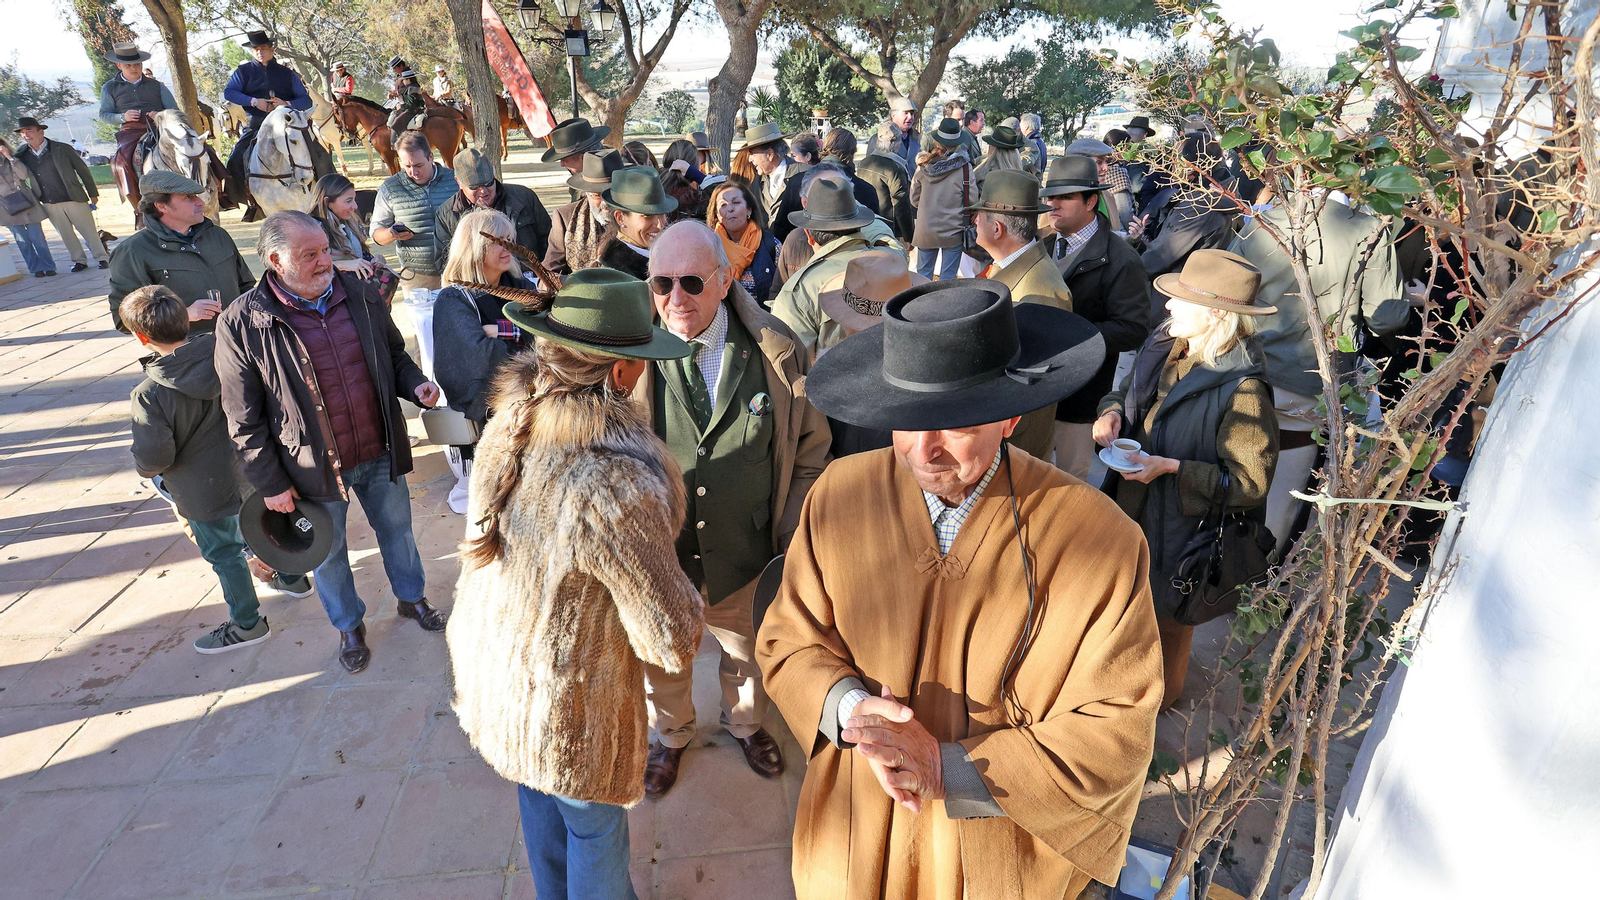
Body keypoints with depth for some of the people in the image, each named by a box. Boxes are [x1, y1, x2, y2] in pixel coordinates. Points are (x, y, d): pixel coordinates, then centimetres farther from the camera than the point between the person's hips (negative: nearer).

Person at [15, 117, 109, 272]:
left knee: (89, 231, 0)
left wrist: (93, 194, -1)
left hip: (74, 199, -4)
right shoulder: (22, 154, 5)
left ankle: (102, 257, 11)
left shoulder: (62, 149, -4)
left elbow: (83, 170, -1)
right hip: (49, 205, 4)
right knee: (66, 235, 9)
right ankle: (79, 260, 19)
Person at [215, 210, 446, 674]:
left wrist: (416, 385, -11)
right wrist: (270, 483, -8)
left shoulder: (361, 296, -5)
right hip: (315, 467, -3)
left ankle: (411, 597, 47)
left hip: (381, 453, 3)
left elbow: (395, 357, 10)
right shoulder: (242, 324, -15)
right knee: (329, 553, 17)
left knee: (397, 530, 22)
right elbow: (244, 421, -10)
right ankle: (348, 625, 42)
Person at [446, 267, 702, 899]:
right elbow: (673, 644, -26)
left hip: (491, 664, 8)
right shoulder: (615, 490, -37)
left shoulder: (508, 427, -13)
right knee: (595, 826, 22)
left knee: (542, 807, 32)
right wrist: (686, 596, -6)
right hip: (565, 705, -7)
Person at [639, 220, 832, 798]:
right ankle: (671, 735, 58)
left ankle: (745, 723, 61)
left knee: (749, 652, 27)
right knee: (661, 662, 25)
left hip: (748, 558, 1)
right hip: (655, 558, 0)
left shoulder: (779, 354, -13)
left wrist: (794, 540, -5)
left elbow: (809, 447, -3)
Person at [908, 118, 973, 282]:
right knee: (948, 278, 7)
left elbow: (914, 199, 4)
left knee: (923, 275, 15)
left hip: (925, 230, 2)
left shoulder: (924, 165, -4)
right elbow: (971, 199, -7)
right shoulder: (964, 166, -11)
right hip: (953, 231, -2)